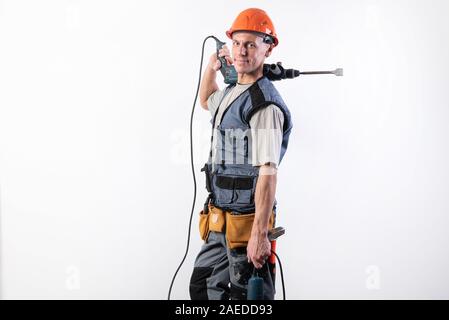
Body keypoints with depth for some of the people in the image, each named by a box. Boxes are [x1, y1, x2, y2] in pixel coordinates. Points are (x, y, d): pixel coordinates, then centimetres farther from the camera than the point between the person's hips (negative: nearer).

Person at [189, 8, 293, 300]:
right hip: (219, 221, 10)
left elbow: (268, 173, -23)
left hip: (245, 221, -10)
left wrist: (260, 234, -26)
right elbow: (206, 101, 38)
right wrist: (212, 67, 19)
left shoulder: (264, 103, -18)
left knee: (248, 296, 0)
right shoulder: (232, 92, 12)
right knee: (203, 288, 19)